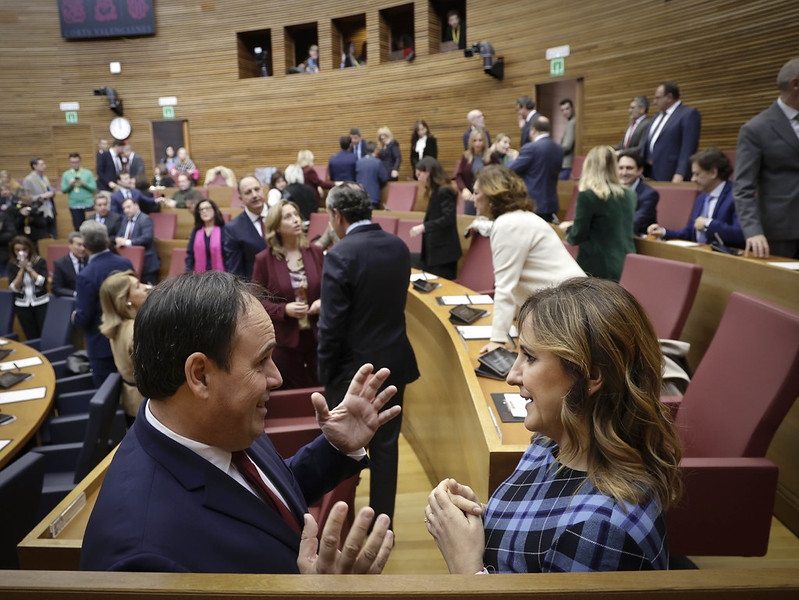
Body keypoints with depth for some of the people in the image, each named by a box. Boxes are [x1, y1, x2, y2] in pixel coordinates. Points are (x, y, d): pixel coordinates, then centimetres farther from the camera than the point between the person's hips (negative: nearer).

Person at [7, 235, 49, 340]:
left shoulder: (40, 261, -6)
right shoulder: (12, 264, 0)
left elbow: (42, 282, -17)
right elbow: (14, 288, -8)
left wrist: (28, 268, -16)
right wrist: (21, 270, -15)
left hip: (41, 303, -2)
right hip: (22, 305, 2)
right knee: (32, 338, 8)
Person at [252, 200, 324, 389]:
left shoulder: (315, 252, 2)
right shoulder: (264, 259, -5)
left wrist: (323, 302, -11)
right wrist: (284, 310, -19)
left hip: (317, 336, 2)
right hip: (285, 340, -2)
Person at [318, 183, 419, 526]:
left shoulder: (341, 254, -20)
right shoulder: (399, 247, 0)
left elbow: (331, 326, -19)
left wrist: (325, 374, -8)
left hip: (354, 368, -5)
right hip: (394, 361, 6)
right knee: (385, 445, 16)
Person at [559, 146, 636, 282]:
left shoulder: (587, 196, -13)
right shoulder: (630, 195, 7)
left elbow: (578, 236, -9)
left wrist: (568, 228, 14)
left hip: (598, 268, -6)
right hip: (627, 266, 6)